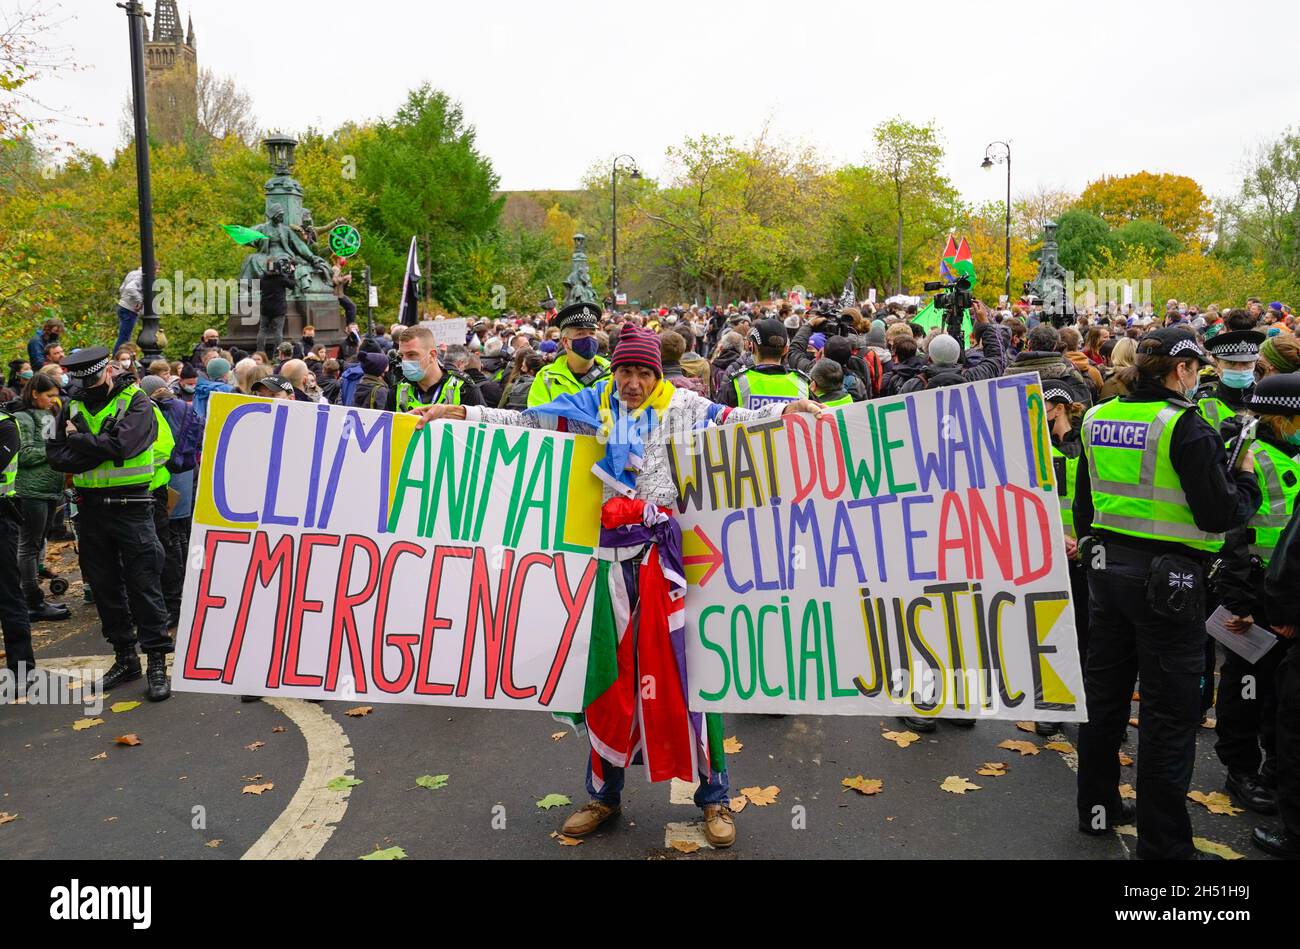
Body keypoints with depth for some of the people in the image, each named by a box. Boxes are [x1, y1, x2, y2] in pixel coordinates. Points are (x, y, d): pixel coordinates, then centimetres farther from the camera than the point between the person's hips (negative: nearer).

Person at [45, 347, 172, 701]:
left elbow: (118, 444, -21)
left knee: (143, 585, -4)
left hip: (130, 507, -6)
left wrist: (77, 440, -7)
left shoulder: (136, 402, -5)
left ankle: (157, 662, 2)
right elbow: (56, 456, 1)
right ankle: (125, 658, 23)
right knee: (105, 586, 12)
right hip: (90, 509, 6)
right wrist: (98, 452, -14)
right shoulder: (73, 407, 10)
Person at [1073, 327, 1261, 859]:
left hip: (1106, 569, 7)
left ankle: (1097, 808, 32)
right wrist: (1246, 476, 3)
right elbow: (1220, 514, -15)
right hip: (1167, 577, -7)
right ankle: (1163, 843, 14)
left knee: (1104, 692, 17)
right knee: (1169, 713, 4)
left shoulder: (1097, 419, 5)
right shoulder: (1184, 426, -15)